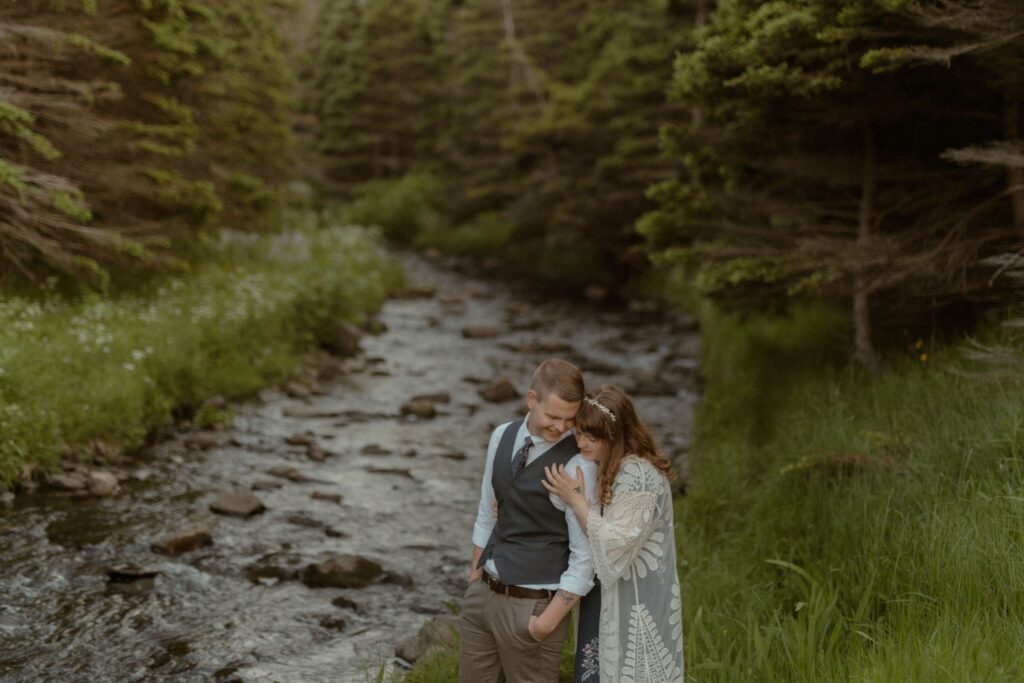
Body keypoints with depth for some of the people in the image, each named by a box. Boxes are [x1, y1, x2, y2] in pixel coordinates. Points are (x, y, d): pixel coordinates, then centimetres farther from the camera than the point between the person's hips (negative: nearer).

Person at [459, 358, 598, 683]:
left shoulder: (578, 465, -18)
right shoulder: (502, 436, 2)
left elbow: (585, 557, -16)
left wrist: (549, 621, -16)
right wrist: (474, 581, 16)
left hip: (533, 606, -6)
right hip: (483, 594, 6)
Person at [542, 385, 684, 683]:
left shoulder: (639, 478, -23)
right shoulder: (603, 467, 5)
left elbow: (615, 547, -24)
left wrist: (575, 500, -22)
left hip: (636, 606, -9)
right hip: (609, 600, 9)